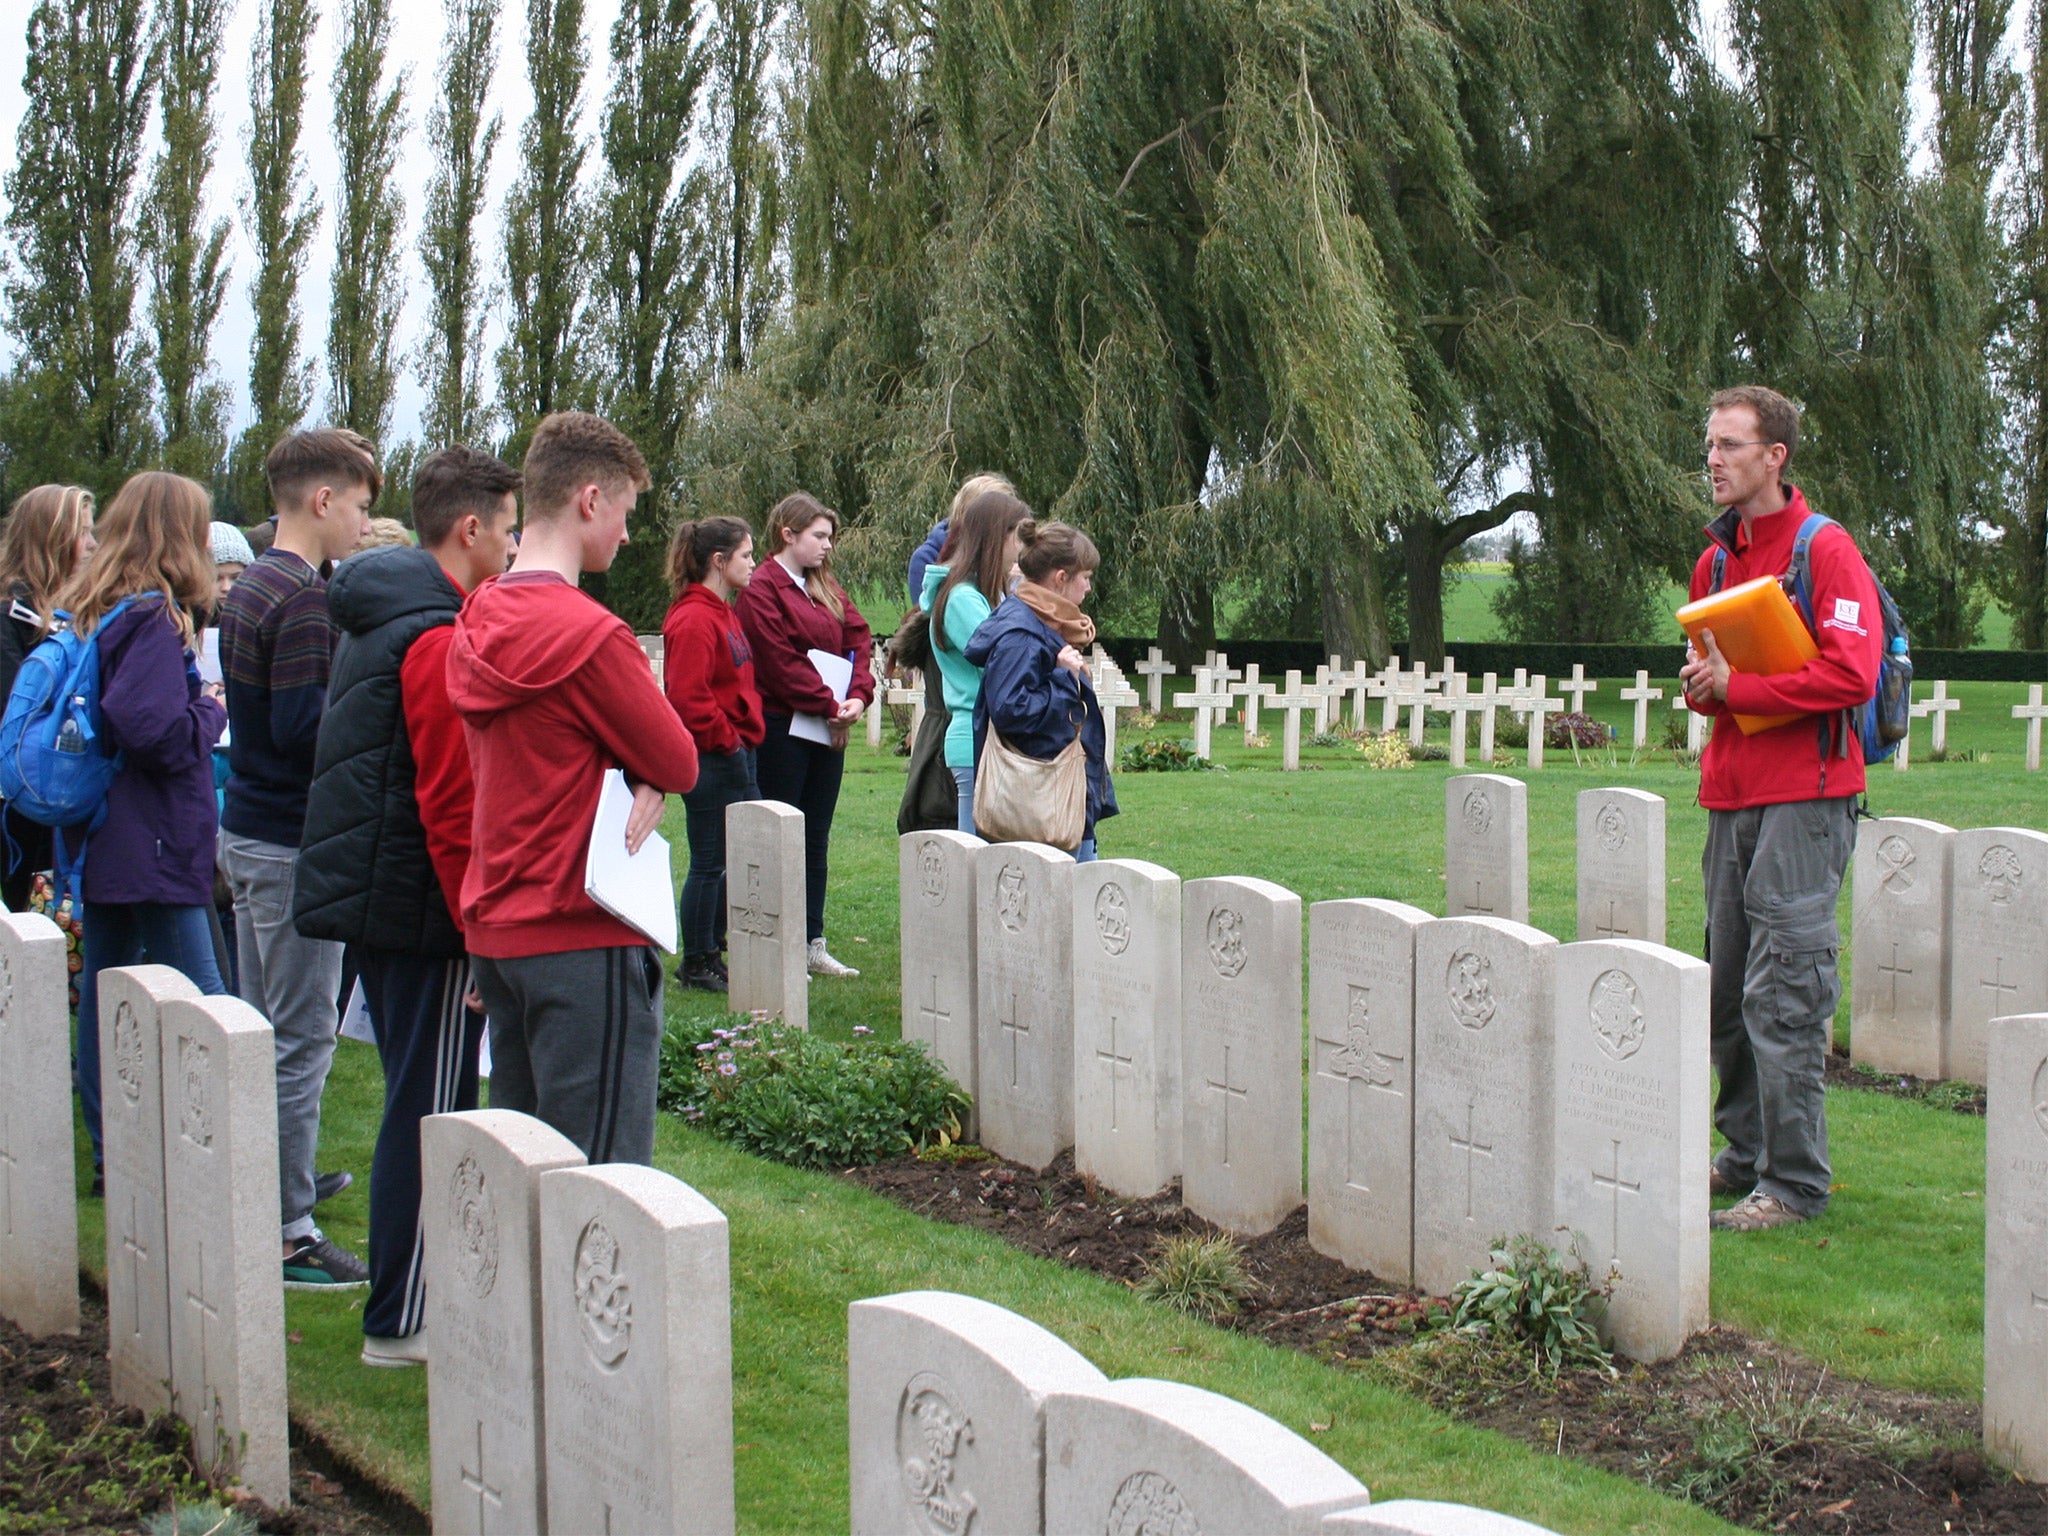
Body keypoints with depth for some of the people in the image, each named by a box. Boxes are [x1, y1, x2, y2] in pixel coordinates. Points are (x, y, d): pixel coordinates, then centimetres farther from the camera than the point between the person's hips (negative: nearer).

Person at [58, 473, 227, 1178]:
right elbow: (155, 729, -25)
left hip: (101, 842, 9)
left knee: (104, 991, 13)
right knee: (201, 1003, -6)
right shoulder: (153, 617, -15)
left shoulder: (87, 611, 12)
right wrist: (212, 709, -7)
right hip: (153, 844, -9)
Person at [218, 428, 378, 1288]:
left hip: (247, 830, 10)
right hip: (292, 842, -10)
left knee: (267, 1029, 18)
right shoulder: (303, 600, -18)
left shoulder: (251, 588, 13)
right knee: (301, 1039, -4)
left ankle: (271, 1185, 30)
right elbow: (301, 729, -24)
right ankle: (288, 1234, 0)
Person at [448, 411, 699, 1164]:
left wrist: (639, 786, -6)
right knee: (604, 1177, -3)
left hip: (497, 929, 9)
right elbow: (680, 763, -12)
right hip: (584, 934, -9)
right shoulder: (589, 635, -18)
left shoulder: (475, 624, 8)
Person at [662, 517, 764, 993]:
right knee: (710, 862, -1)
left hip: (734, 753, 10)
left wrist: (746, 734, 14)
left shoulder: (722, 612, 16)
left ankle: (714, 948, 23)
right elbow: (687, 698, -23)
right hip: (711, 757, -10)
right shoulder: (694, 620, -17)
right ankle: (697, 965, 9)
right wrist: (726, 739, -15)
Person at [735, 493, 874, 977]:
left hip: (828, 732, 7)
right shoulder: (760, 590, -8)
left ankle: (813, 943, 17)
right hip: (782, 731, -7)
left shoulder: (826, 588, 16)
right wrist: (830, 706, -16)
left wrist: (858, 695, -7)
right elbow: (781, 663, -15)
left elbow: (859, 638, 9)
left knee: (816, 841, 11)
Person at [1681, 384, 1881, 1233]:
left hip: (1802, 798, -8)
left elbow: (1852, 673, -19)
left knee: (1782, 991, -8)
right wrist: (1701, 680, 3)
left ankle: (1794, 1181, -2)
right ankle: (1745, 1156, 22)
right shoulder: (1714, 561, 16)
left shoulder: (1826, 551, -8)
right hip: (1730, 797, 8)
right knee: (1726, 988, 10)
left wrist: (1737, 688, -14)